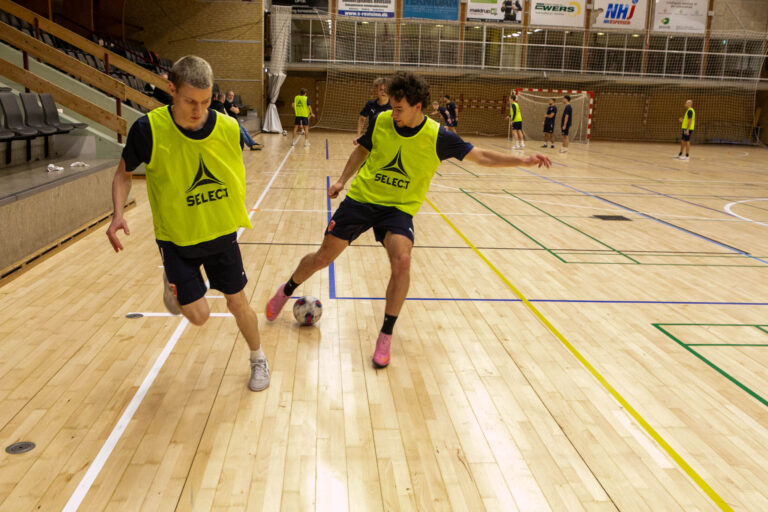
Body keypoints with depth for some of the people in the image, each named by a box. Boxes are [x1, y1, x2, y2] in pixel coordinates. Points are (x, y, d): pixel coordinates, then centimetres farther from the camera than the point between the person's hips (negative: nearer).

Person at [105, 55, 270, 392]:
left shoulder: (228, 128, -17)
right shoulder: (149, 129, -22)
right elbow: (124, 174, -6)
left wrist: (237, 215, 1)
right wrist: (118, 213, -21)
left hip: (222, 233, 2)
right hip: (176, 238, -1)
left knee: (237, 303, 9)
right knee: (198, 315, -3)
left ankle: (258, 360, 36)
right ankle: (173, 283, 32)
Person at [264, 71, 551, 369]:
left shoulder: (437, 136, -15)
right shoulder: (381, 121, -8)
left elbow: (482, 157, -11)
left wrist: (524, 161, -20)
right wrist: (342, 180, 9)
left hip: (399, 207, -1)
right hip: (361, 198, 2)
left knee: (401, 261, -27)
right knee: (323, 257, 4)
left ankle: (385, 337, -9)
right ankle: (286, 291, 37)